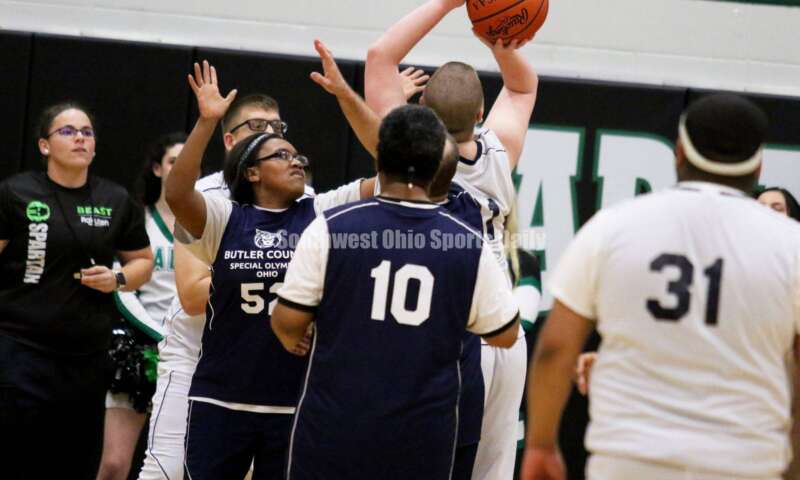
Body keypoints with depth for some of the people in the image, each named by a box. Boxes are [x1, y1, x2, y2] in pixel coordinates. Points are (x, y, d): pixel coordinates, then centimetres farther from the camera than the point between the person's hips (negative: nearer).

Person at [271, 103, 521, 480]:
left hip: (334, 425, -1)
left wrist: (293, 340, 19)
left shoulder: (330, 228, -8)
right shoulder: (469, 245, -3)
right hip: (422, 435, 1)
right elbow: (505, 334, 8)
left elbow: (288, 323, -4)